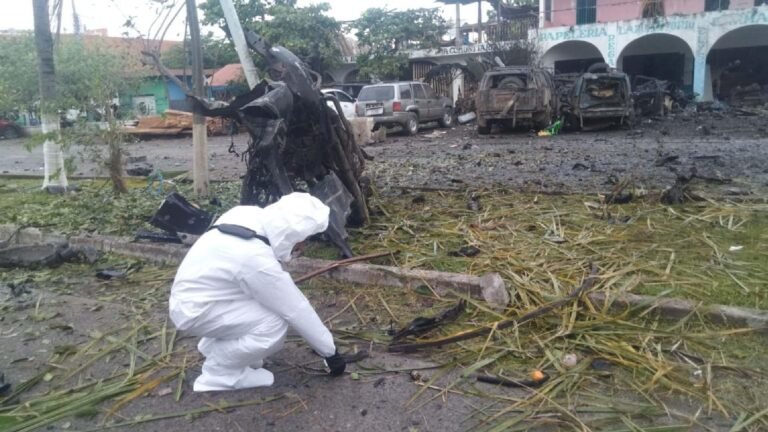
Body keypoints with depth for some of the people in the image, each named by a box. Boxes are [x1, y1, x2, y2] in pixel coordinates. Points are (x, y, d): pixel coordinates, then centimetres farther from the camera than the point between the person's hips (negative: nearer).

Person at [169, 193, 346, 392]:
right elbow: (297, 311, -21)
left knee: (274, 298, 6)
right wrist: (330, 352, -9)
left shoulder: (249, 215, -10)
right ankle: (218, 375, -2)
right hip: (194, 311, -9)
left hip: (192, 291, 9)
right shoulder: (258, 260, -32)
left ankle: (213, 345, 18)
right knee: (275, 324, -20)